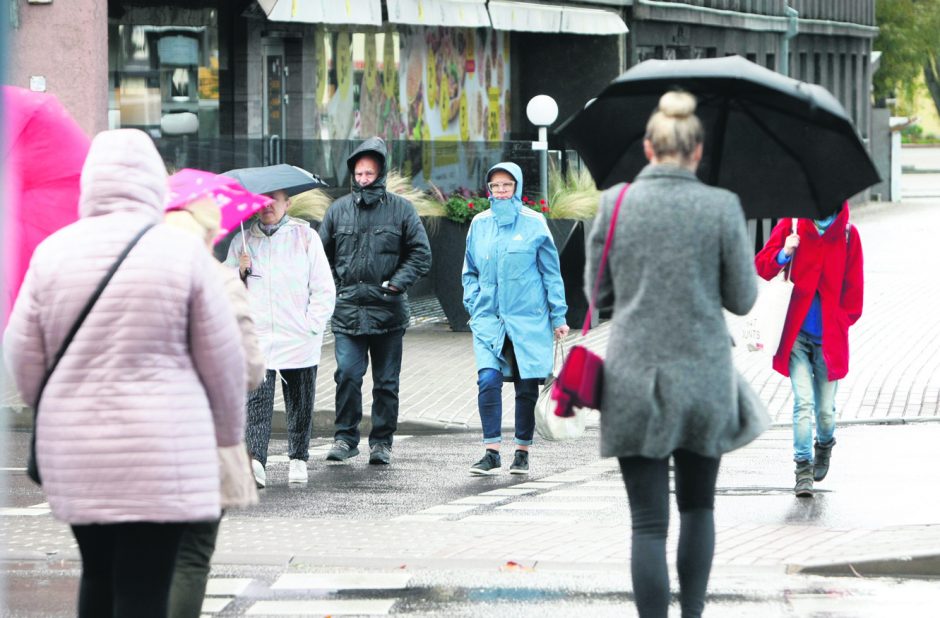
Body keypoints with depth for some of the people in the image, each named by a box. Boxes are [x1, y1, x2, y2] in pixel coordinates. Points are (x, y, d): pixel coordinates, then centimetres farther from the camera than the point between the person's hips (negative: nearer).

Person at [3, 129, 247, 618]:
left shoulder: (54, 251, 0)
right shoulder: (182, 252, -7)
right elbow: (223, 359, -2)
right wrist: (228, 430, 14)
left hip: (75, 451, 3)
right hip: (160, 450, -3)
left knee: (99, 575, 19)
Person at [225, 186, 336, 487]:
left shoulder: (306, 237, 5)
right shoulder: (243, 240, 10)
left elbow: (324, 290, 5)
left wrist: (311, 326, -4)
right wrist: (240, 272, -5)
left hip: (298, 339, 0)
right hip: (256, 336, 0)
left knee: (300, 403, 7)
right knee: (257, 398, -14)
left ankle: (298, 459, 23)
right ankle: (255, 460, -23)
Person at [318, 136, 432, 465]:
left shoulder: (401, 209, 2)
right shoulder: (338, 209, 8)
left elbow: (421, 254, 3)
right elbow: (323, 254, 16)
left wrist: (397, 283, -9)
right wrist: (335, 288, 4)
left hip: (388, 311, -1)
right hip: (348, 310, 1)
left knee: (386, 381, 5)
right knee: (347, 375, -9)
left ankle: (382, 442, 13)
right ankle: (345, 437, 1)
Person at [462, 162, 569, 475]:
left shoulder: (534, 223, -1)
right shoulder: (479, 224, 7)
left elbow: (551, 272, 3)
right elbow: (470, 271, 18)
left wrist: (558, 316, 1)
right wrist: (473, 305, 5)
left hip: (529, 318, -2)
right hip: (488, 318, 2)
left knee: (527, 387, 4)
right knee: (488, 380, -14)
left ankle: (522, 452, 15)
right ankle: (491, 452, -12)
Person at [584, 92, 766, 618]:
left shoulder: (615, 203, -3)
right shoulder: (722, 207, -6)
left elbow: (598, 291, 5)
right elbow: (743, 298, 0)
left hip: (633, 381, 0)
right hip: (704, 378, 0)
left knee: (648, 522, 0)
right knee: (698, 505, 20)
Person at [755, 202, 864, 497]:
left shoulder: (847, 234, 3)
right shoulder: (791, 226, -1)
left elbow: (854, 285, 10)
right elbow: (761, 266, -1)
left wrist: (843, 321, 4)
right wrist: (783, 256, -20)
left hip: (829, 336, 1)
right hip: (796, 334, -1)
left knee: (825, 409, 5)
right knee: (803, 402, -12)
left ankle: (824, 444, 37)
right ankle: (803, 468, -5)